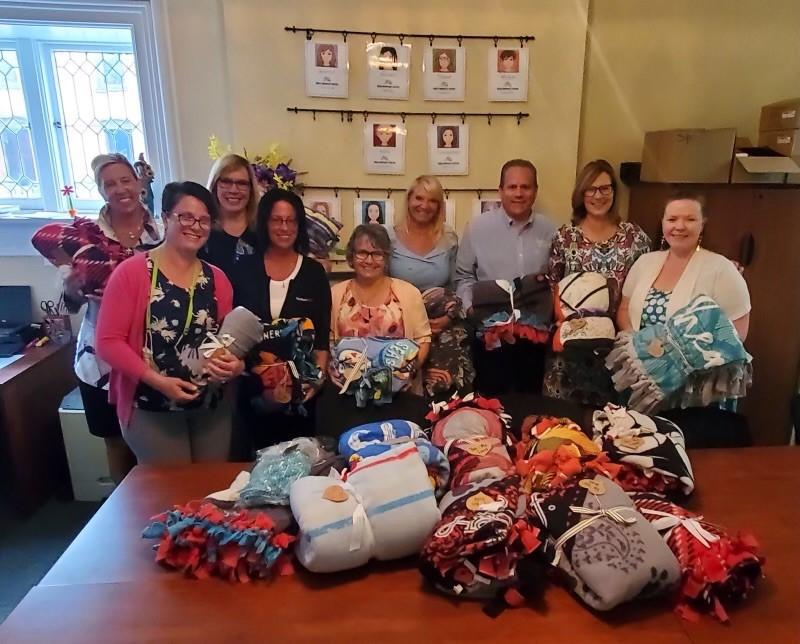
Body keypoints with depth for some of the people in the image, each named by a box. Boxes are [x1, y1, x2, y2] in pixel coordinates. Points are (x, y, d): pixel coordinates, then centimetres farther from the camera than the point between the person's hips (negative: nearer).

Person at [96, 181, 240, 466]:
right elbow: (108, 341, -12)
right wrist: (157, 380, -22)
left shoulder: (217, 279, 6)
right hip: (151, 410, -5)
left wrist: (234, 363, -8)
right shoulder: (131, 272, -9)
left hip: (212, 407, 5)